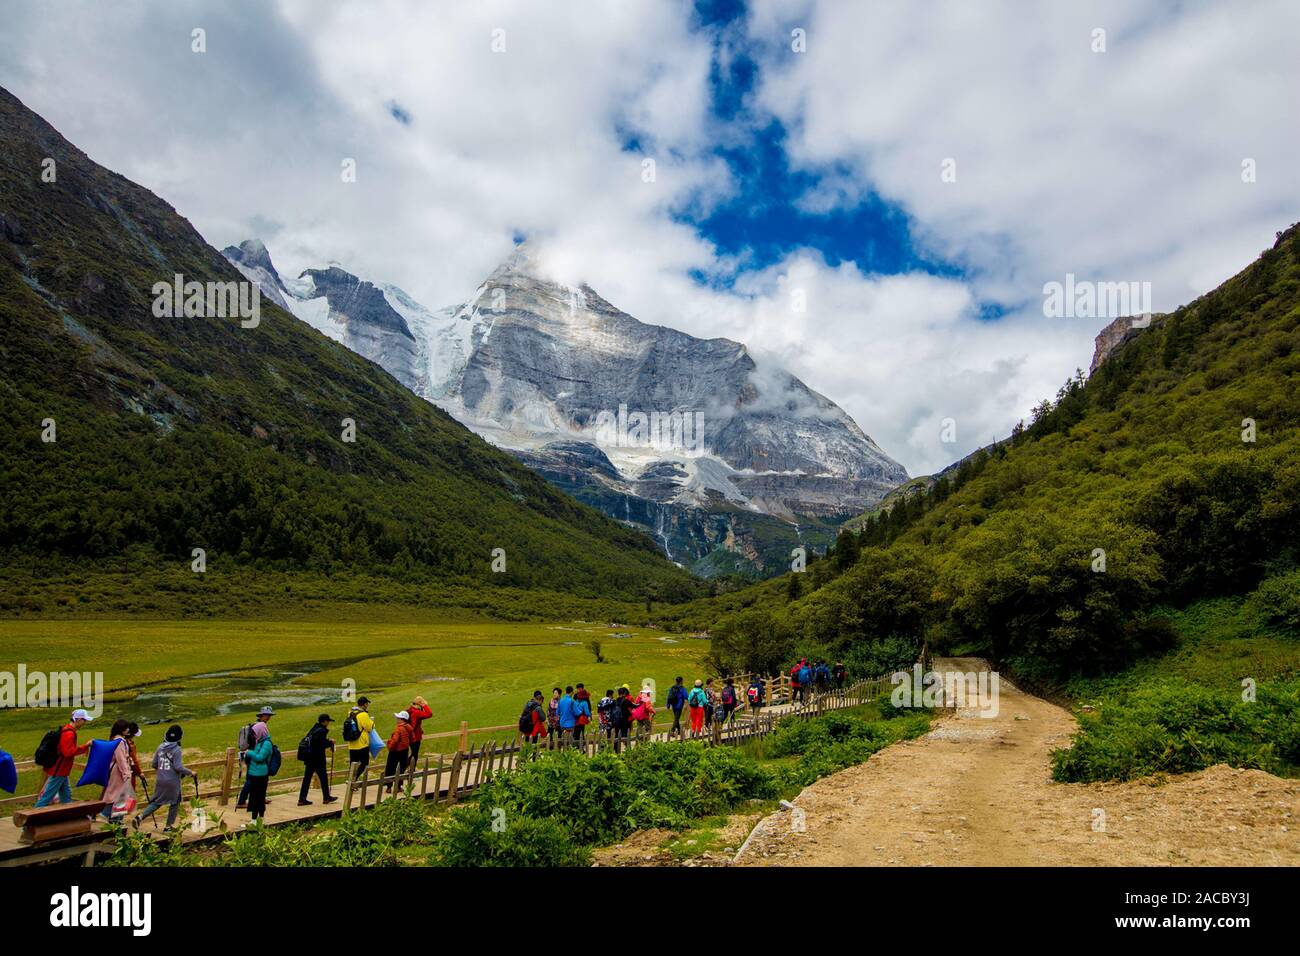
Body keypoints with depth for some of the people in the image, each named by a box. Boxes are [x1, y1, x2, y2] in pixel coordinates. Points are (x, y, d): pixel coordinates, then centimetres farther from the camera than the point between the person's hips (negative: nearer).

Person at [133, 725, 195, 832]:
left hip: (160, 780, 5)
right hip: (172, 781, -5)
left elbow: (154, 764, 8)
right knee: (174, 803, 13)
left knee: (156, 802, 18)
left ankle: (140, 816, -2)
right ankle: (169, 826, 18)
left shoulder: (160, 747, 2)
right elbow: (178, 767, -18)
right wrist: (190, 772, -5)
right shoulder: (176, 750, -16)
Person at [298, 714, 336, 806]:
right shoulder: (322, 731, -15)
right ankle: (326, 797, 16)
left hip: (309, 758, 8)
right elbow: (322, 745, -22)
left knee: (307, 778, 9)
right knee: (323, 777, 6)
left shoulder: (314, 728, 11)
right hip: (318, 759, -8)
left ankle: (302, 799, 9)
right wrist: (330, 743, -3)